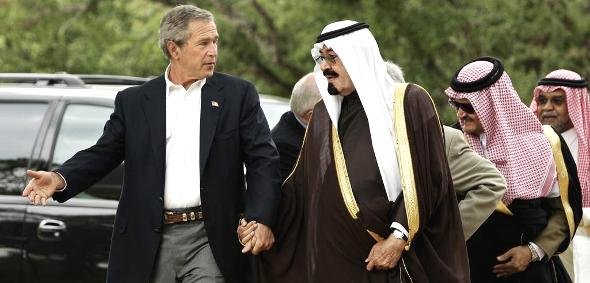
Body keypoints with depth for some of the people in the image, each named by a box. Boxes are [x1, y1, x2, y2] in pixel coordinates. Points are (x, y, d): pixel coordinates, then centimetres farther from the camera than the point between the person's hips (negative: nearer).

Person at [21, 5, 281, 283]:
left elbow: (263, 159, 1)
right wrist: (60, 179, -13)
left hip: (209, 240, -1)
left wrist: (261, 219, -12)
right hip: (149, 242, 1)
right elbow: (103, 153, 6)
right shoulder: (134, 101, 9)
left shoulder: (238, 94, 6)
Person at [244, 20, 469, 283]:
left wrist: (399, 236, -16)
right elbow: (301, 184, 14)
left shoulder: (409, 102, -3)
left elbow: (427, 179, -8)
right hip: (333, 258, 4)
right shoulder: (324, 113, 13)